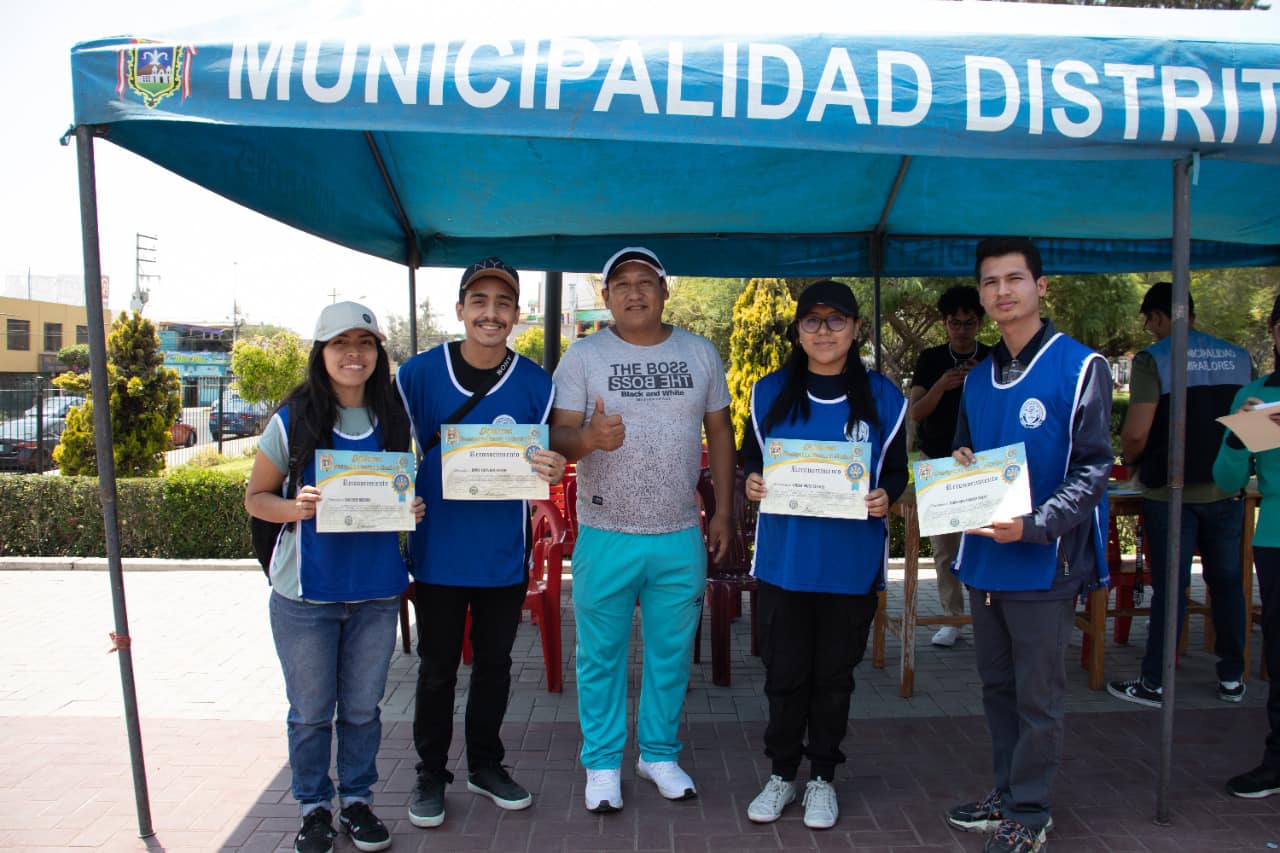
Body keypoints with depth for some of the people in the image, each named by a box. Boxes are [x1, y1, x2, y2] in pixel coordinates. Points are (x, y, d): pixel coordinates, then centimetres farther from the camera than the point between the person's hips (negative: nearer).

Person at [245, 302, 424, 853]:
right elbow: (256, 497, 0)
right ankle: (314, 806, 30)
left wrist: (413, 510, -8)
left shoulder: (394, 420, 2)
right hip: (306, 594, -2)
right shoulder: (294, 419, -6)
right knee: (311, 710, 11)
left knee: (363, 706, 14)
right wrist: (295, 508, -20)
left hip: (377, 590, 2)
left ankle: (357, 800, 32)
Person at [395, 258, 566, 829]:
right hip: (438, 551, -1)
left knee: (494, 663, 17)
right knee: (437, 668, 12)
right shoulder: (418, 375, -7)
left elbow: (545, 464, 4)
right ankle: (431, 773, 31)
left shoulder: (536, 384, -4)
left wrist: (552, 473, -19)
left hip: (504, 555, 2)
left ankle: (485, 765, 36)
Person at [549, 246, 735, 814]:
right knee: (601, 655, 7)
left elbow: (719, 431, 11)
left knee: (671, 652, 13)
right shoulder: (583, 356, -2)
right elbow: (558, 436, -7)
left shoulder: (700, 353, 6)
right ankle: (602, 763, 24)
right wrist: (589, 438, -31)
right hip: (605, 535, -2)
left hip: (681, 537, 2)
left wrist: (723, 511, 7)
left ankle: (660, 754, 31)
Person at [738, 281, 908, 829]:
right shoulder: (770, 393, 2)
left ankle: (822, 777, 31)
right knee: (784, 672, 10)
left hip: (851, 564, 0)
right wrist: (751, 481, -11)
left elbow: (896, 470, 7)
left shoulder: (883, 398, 0)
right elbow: (750, 456, 11)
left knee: (834, 675, 13)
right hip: (783, 559, 1)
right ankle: (781, 773, 30)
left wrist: (885, 496, -14)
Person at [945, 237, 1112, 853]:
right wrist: (960, 465, -1)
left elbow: (1093, 468, -13)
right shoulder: (978, 378, 12)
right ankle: (1006, 794, 32)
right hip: (984, 560, 6)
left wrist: (1032, 525, -24)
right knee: (998, 687, 17)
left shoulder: (1080, 367, -8)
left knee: (1037, 696, 5)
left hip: (1044, 563, -6)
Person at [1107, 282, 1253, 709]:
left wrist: (1129, 461, 5)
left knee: (1169, 588, 1)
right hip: (1226, 490, 4)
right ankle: (1232, 677, 24)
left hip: (1171, 493, -4)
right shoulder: (1238, 357, 6)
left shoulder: (1152, 360, -11)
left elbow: (1136, 433, -16)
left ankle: (1153, 683, 9)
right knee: (1227, 582, 14)